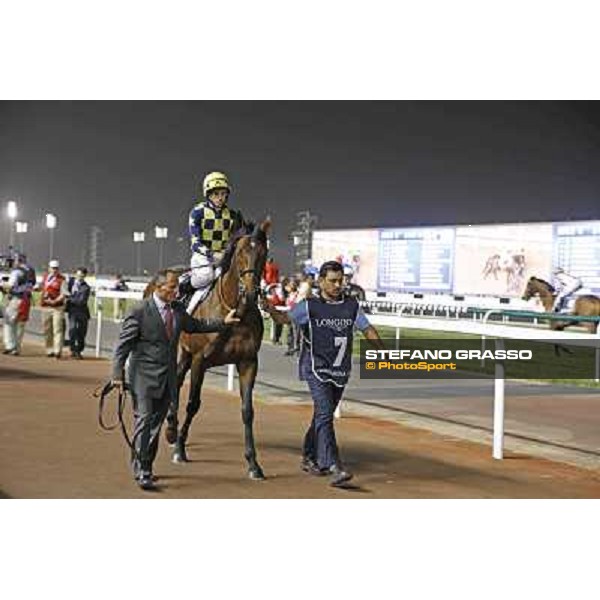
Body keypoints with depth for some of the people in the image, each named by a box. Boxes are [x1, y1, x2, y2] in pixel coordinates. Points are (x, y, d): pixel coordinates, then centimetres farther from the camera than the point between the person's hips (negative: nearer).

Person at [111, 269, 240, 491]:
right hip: (144, 377, -6)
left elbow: (195, 325, 26)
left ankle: (144, 465, 24)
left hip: (168, 378, 6)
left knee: (156, 423, 12)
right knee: (143, 421, -9)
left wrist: (223, 322, 21)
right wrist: (118, 374, -13)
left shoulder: (178, 309, 8)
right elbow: (123, 344, -9)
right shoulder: (139, 311, -11)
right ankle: (142, 472, -7)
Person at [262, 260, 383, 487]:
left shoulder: (352, 305, 8)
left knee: (324, 415, 15)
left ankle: (309, 458, 33)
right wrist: (270, 310, -28)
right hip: (316, 368, -5)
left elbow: (367, 330, 13)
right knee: (324, 414, -16)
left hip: (340, 371, 5)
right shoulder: (309, 306, -4)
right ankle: (334, 468, -20)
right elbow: (286, 318, -8)